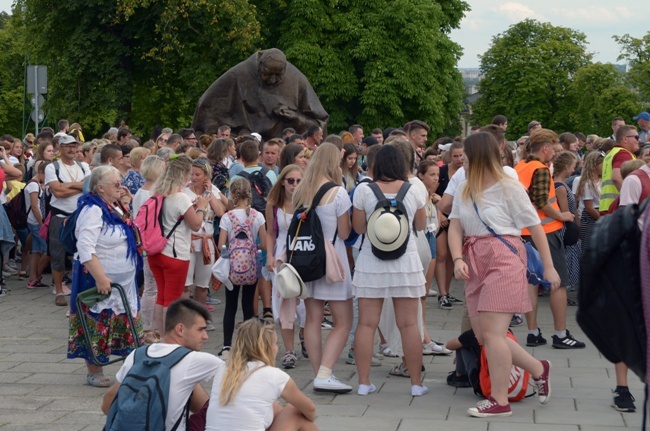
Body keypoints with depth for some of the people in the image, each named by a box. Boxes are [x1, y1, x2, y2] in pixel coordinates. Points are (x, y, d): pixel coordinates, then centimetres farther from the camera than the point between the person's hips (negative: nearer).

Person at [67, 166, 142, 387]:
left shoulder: (114, 208, 10)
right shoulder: (93, 210, -18)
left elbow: (130, 233, 23)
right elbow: (85, 249, -28)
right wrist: (100, 278, -31)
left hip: (123, 281, 9)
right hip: (102, 281, -9)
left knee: (128, 323, 13)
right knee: (97, 326, 1)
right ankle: (94, 372, 12)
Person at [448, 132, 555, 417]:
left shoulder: (508, 188, -5)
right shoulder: (464, 190, 12)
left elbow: (535, 227, -2)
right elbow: (455, 228, 5)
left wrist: (548, 266, -2)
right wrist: (458, 259, -12)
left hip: (503, 260, -7)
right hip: (475, 263, 7)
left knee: (491, 332, -12)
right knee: (482, 335, 6)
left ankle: (499, 401, -3)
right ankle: (537, 369, 26)